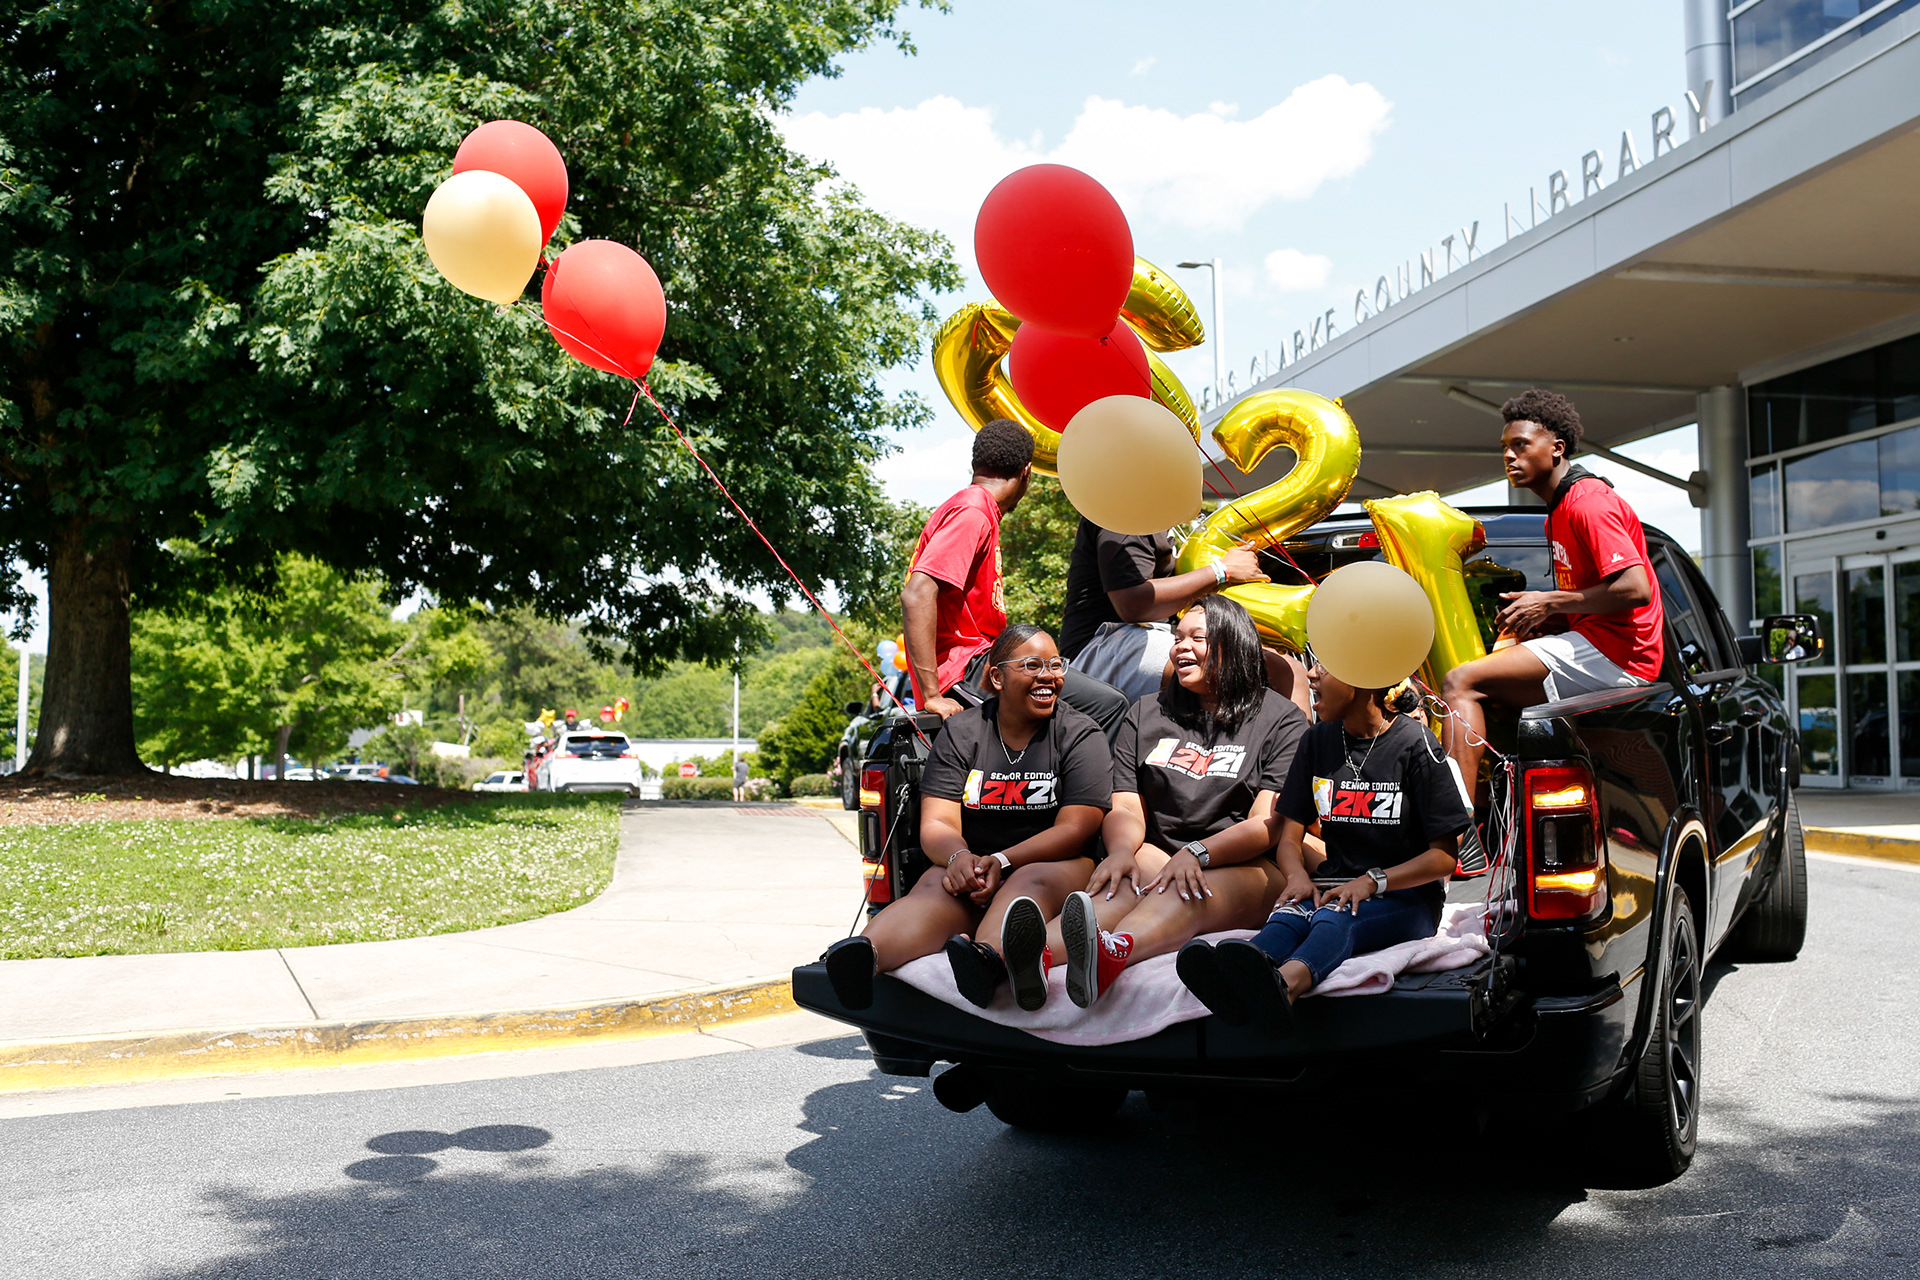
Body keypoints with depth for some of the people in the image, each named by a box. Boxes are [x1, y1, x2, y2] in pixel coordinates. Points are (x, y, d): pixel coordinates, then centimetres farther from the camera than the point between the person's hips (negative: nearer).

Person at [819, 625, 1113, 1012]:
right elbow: (936, 824, 2)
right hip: (974, 867, 2)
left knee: (1032, 881, -37)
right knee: (935, 888, -32)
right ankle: (866, 956, -64)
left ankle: (987, 958, -72)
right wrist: (958, 856, -24)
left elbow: (1074, 829, -7)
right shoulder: (961, 732, 9)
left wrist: (1002, 861, -22)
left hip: (1055, 867, -2)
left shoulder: (1080, 734, 4)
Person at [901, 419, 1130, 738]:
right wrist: (932, 696, -25)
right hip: (968, 668, -11)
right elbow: (916, 595, -23)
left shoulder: (980, 510, 22)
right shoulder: (973, 512, -10)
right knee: (1108, 705, -18)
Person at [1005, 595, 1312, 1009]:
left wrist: (1196, 854, -23)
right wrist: (1121, 849, -16)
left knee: (1186, 893, -38)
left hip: (1245, 868, -3)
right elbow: (1126, 809, 10)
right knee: (1127, 880, -34)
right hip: (1158, 854, 3)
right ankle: (1037, 954, -65)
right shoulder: (1146, 715, 18)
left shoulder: (1282, 720, 6)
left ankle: (1110, 954, -72)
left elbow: (1267, 825, -5)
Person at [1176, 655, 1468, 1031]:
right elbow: (1290, 836, 12)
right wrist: (1298, 877, -11)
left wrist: (1372, 882, -19)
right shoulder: (1319, 740, 12)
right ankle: (1233, 979, -66)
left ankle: (1284, 984, -72)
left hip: (1405, 897, -4)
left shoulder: (1415, 743, -4)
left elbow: (1444, 856, -5)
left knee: (1334, 917, -38)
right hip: (1334, 889, 4)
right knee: (1290, 913, -32)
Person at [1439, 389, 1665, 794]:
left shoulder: (1588, 502, -11)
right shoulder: (1558, 514, 22)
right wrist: (1545, 622, 10)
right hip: (1592, 646, 11)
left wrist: (1549, 602, -14)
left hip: (1614, 654, -11)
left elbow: (1635, 589, -21)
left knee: (1461, 681, -20)